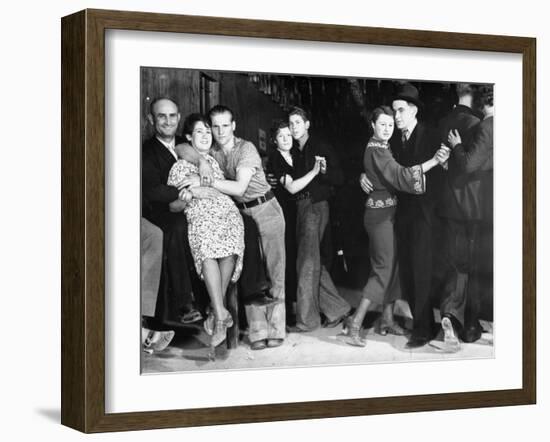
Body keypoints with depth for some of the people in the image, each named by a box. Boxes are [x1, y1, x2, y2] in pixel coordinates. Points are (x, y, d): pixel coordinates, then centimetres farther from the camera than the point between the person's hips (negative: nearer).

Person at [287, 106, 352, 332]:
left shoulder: (320, 146, -4)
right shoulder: (293, 152, 14)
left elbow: (339, 178, -6)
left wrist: (324, 170, -24)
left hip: (316, 206, -7)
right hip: (300, 206, 7)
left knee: (307, 262, -9)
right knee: (313, 262, 8)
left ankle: (307, 318, -6)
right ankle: (337, 308, 19)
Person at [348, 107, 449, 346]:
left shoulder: (381, 148, 13)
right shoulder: (376, 151, -17)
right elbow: (401, 176, -28)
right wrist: (433, 161, -31)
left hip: (388, 212, 9)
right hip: (380, 214, -9)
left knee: (391, 266, 12)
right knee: (383, 268, -7)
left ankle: (388, 320, 18)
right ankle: (355, 322, -7)